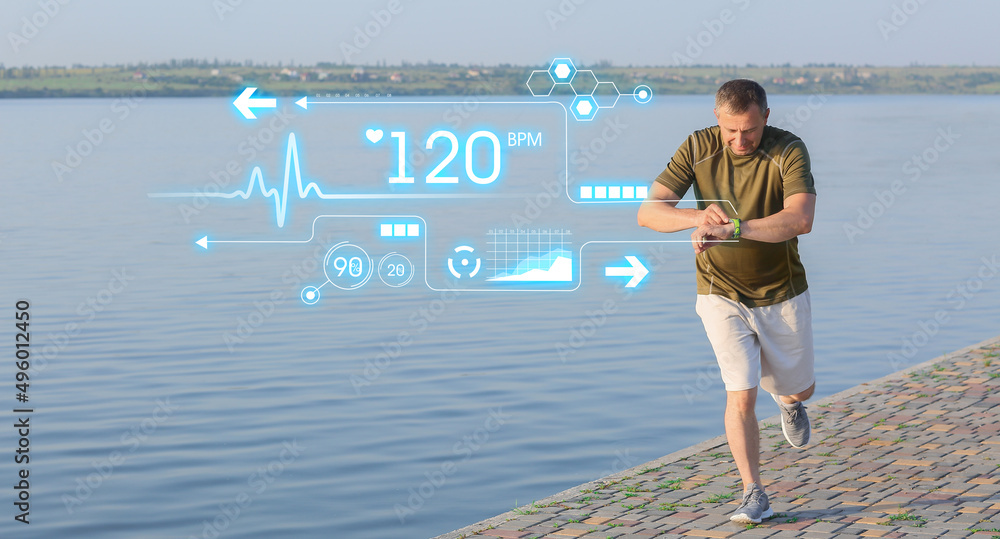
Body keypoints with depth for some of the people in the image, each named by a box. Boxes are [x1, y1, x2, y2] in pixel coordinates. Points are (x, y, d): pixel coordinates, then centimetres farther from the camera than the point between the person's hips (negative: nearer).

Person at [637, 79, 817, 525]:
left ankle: (787, 400, 56)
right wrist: (697, 217, -38)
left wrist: (730, 229, -45)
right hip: (721, 294, 0)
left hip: (782, 294, 0)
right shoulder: (698, 148, -15)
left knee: (799, 388, 19)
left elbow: (800, 219, -37)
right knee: (741, 395, -12)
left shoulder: (788, 150, -21)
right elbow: (649, 211, -18)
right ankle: (753, 495, 0)